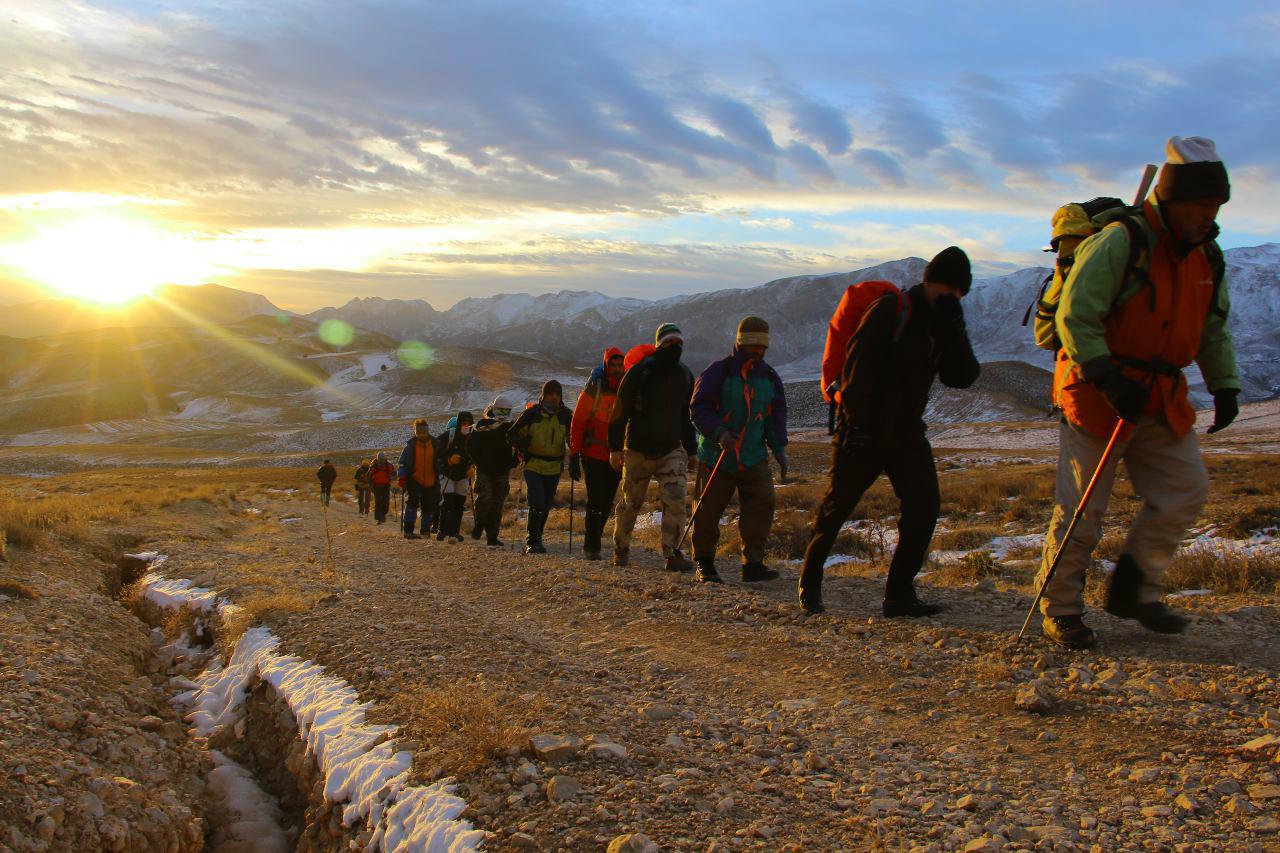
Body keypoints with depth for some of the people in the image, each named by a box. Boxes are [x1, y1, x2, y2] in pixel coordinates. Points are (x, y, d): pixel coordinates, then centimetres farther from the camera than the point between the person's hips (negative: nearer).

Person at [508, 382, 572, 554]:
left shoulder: (566, 416, 1)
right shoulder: (531, 413, -5)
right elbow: (512, 435, 1)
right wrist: (522, 444, -18)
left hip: (554, 468, 3)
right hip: (533, 465, -3)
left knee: (546, 506, 11)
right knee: (537, 503, -16)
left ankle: (536, 539, 27)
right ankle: (532, 541, -7)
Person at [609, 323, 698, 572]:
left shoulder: (684, 375, 8)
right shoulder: (639, 372, -8)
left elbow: (687, 416, 20)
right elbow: (620, 411, -8)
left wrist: (691, 450, 19)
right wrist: (615, 448, -12)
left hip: (671, 451, 3)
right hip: (638, 450, -3)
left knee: (676, 500, -12)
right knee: (631, 503, 8)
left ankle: (672, 554, -7)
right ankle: (621, 549, 27)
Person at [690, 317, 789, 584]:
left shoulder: (769, 376, 9)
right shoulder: (718, 372, -7)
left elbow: (777, 414, 18)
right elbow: (699, 408, -11)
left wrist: (779, 447, 8)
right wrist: (719, 433, -25)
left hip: (754, 457, 4)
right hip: (717, 455, -4)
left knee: (763, 502, -11)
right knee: (708, 509, 3)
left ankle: (753, 564, -6)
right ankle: (704, 564, 20)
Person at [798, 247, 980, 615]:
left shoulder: (942, 324, 9)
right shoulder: (889, 310, -11)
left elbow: (962, 377, 1)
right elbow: (858, 364, -17)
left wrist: (954, 330, -11)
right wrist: (855, 419, -23)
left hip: (907, 433, 6)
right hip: (863, 431, -6)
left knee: (924, 505, -8)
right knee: (837, 505, 4)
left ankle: (899, 594, -1)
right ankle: (810, 581, 24)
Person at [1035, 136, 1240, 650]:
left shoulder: (1207, 257, 9)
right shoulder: (1117, 244, -16)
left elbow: (1214, 332, 18)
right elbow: (1074, 318, -21)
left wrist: (1224, 386, 5)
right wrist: (1109, 378, -30)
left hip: (1162, 401, 7)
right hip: (1096, 396, -7)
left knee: (1187, 489, 0)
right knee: (1083, 510, -2)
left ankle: (1133, 591, 15)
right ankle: (1059, 610, 12)